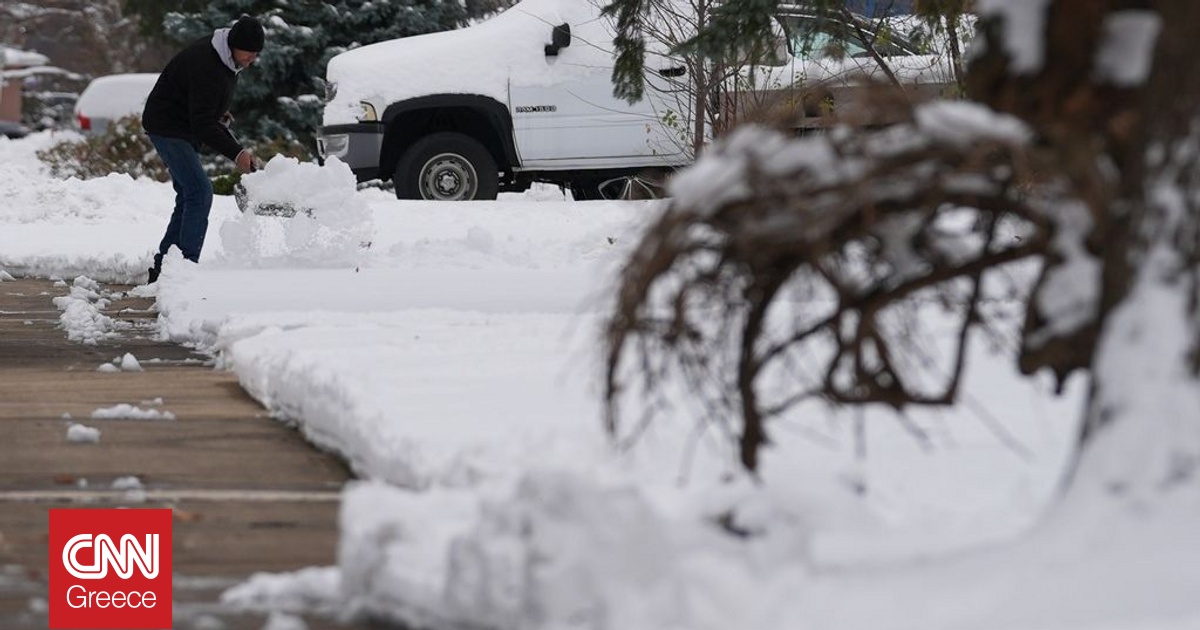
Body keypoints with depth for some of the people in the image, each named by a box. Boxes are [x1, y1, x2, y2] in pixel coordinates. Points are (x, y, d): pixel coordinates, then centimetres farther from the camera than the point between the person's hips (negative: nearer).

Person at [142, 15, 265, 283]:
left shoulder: (227, 58, 2)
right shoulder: (206, 65, -30)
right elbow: (203, 124, -32)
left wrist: (220, 114, 10)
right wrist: (236, 152, -37)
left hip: (184, 128, 10)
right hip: (167, 127, -10)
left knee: (189, 196, 10)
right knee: (199, 192, -18)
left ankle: (162, 268, 14)